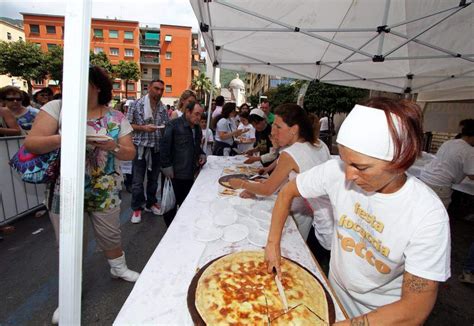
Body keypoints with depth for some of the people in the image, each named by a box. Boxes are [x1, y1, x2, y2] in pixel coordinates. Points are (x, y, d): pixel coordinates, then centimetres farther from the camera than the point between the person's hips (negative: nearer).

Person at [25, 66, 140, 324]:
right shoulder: (56, 108, -5)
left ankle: (119, 268, 47)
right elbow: (31, 144, -11)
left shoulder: (116, 118, -2)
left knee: (111, 236, 17)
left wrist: (113, 147, -24)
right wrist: (61, 138, -30)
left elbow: (130, 153, -3)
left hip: (105, 193, 1)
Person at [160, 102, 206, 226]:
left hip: (190, 173, 6)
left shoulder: (197, 128, 11)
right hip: (174, 174, -6)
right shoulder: (174, 125, -11)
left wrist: (202, 154, 6)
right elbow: (165, 147, -12)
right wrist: (167, 167, -14)